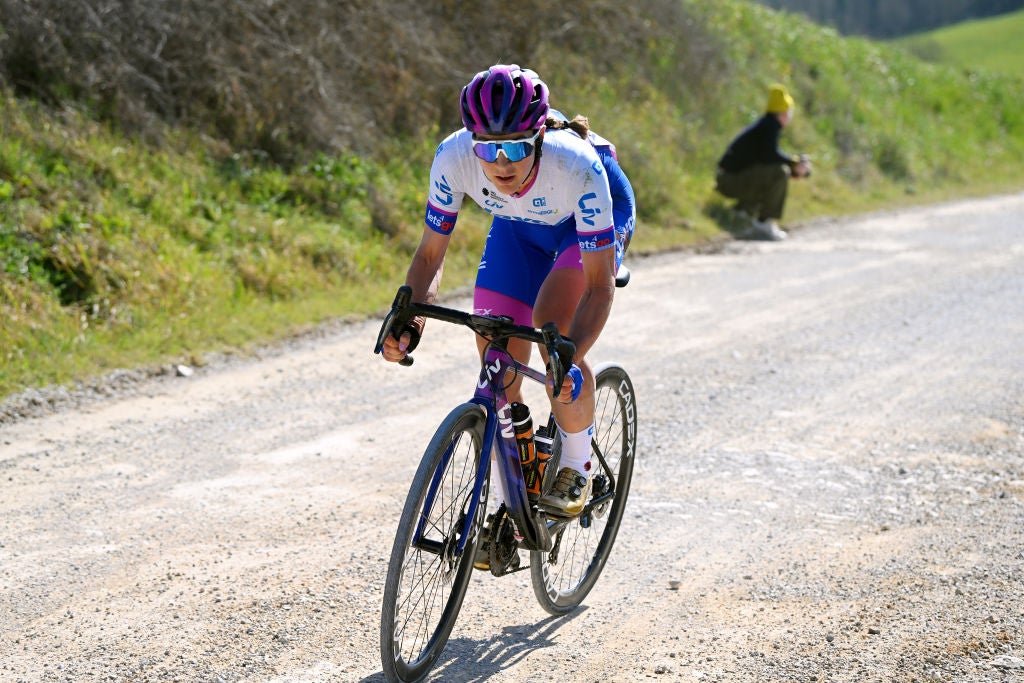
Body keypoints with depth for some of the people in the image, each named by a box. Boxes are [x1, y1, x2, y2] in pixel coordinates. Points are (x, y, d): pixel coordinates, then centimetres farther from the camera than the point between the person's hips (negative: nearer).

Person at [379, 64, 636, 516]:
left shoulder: (577, 165, -41)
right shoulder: (454, 156, -33)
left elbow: (600, 284, -37)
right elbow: (431, 253, -20)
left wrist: (572, 358, -52)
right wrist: (409, 319, -37)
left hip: (595, 218, -3)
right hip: (518, 227, 4)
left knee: (552, 322, -31)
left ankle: (577, 468, -9)